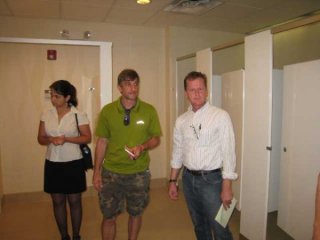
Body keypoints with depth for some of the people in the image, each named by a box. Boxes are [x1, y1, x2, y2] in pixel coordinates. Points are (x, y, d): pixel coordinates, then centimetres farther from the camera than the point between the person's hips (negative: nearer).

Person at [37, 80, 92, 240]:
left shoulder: (79, 115, -9)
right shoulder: (46, 115, 1)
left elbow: (87, 137, -8)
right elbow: (41, 138, 5)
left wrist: (66, 139, -21)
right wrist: (50, 139, -18)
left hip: (73, 164, -3)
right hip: (52, 164, 3)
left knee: (74, 201, 10)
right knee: (58, 201, 14)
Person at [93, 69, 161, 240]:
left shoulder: (149, 110, -5)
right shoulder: (107, 110, -4)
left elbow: (156, 139, 3)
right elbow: (102, 142, 2)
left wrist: (142, 147, -18)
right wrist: (96, 172, 1)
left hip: (139, 173, 1)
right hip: (111, 173, 0)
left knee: (136, 213, 17)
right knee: (109, 216, 9)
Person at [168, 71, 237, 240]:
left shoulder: (220, 116, -11)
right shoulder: (181, 120, 4)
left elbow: (228, 152, -13)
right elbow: (177, 152, 11)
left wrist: (227, 187, -15)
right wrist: (173, 181, 11)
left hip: (211, 179, -4)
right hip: (188, 179, 5)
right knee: (199, 226, 20)